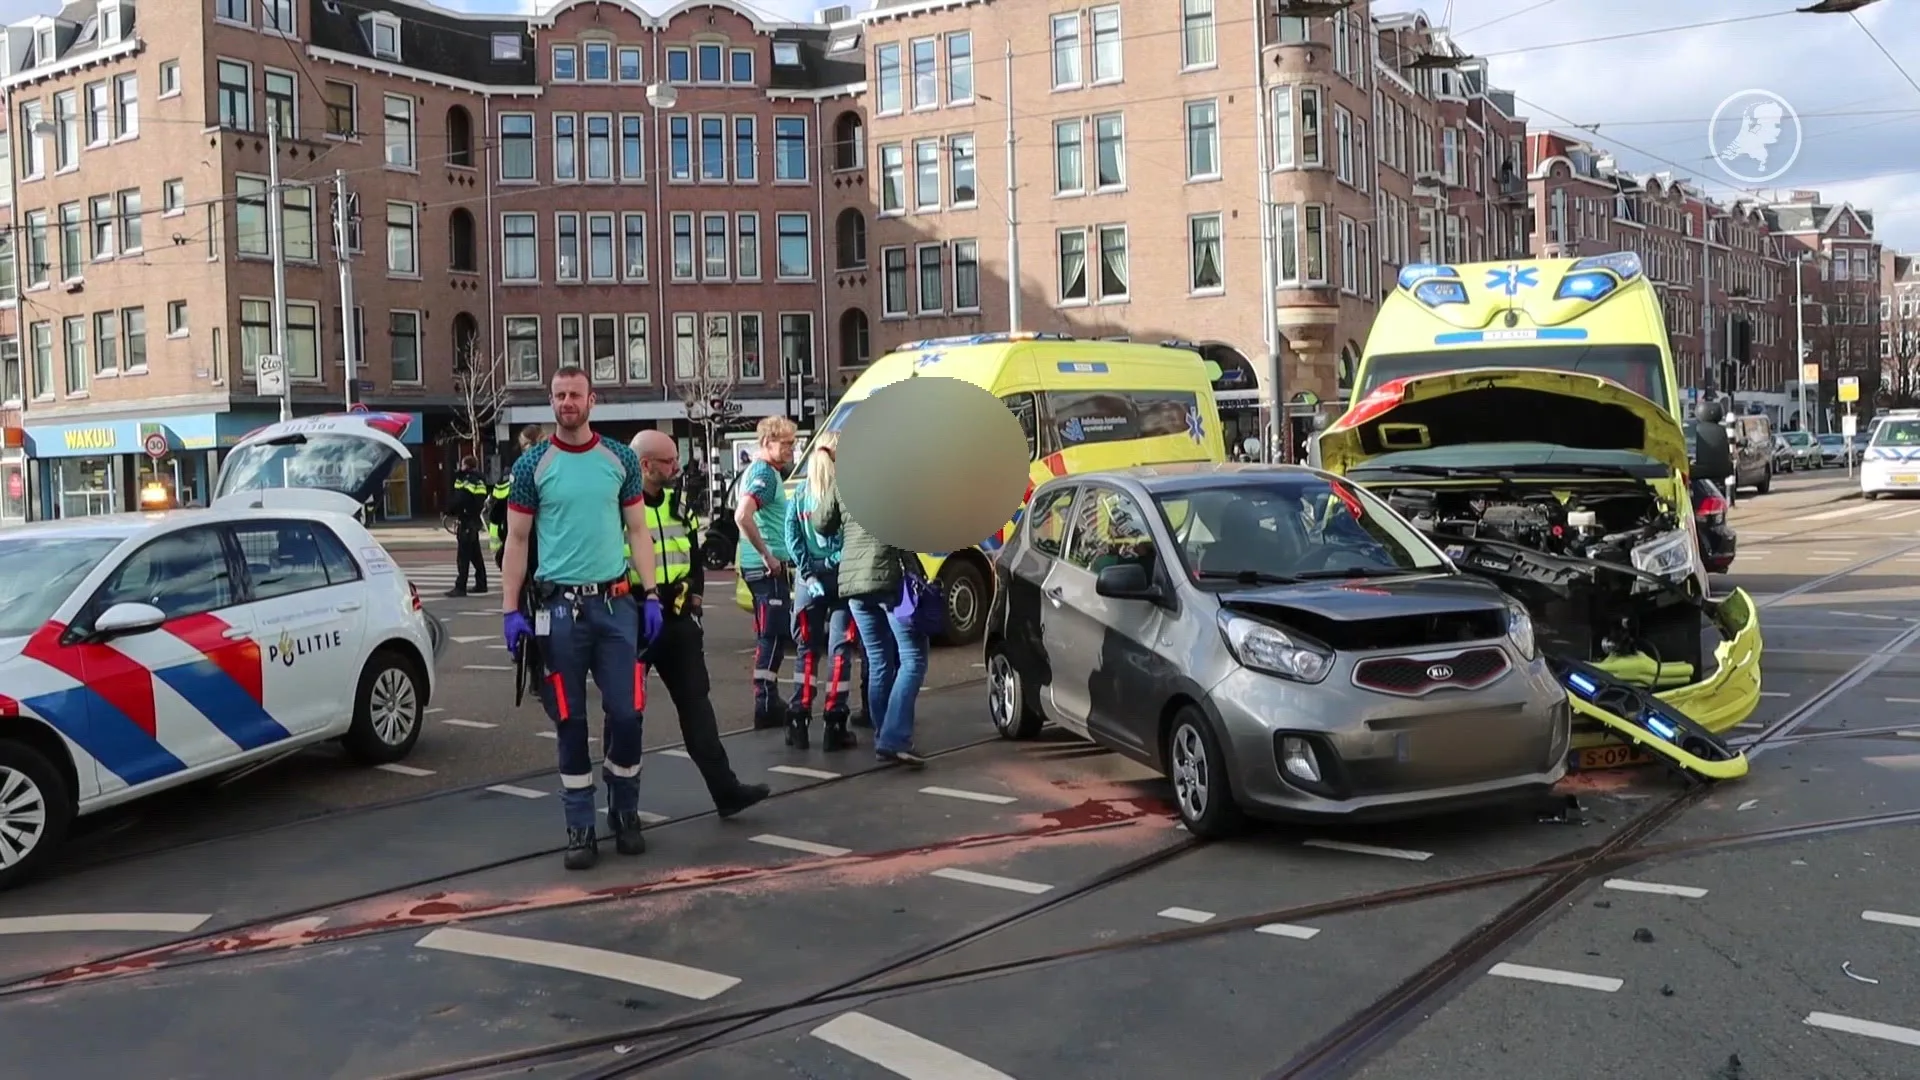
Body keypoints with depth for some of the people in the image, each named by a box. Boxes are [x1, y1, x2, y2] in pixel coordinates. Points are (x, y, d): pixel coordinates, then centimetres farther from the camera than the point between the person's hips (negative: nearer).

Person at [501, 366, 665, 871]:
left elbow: (638, 531, 9)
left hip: (616, 603, 1)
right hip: (558, 606, -1)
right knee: (570, 721, 5)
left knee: (625, 713, 1)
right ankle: (580, 829, 15)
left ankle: (625, 815, 21)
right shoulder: (532, 465, 2)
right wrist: (511, 610, -2)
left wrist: (650, 595, 1)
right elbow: (516, 542, 4)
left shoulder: (620, 459, 7)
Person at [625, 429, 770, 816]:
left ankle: (725, 789, 9)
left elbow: (694, 552, 22)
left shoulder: (678, 504, 11)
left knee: (696, 702, 7)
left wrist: (695, 591, 10)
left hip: (677, 618, 7)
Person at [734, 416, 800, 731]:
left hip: (762, 567, 10)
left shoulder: (758, 469, 16)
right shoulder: (765, 473, -15)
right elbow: (742, 516, -30)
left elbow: (743, 513, 28)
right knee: (773, 638, -7)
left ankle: (770, 702, 23)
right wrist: (767, 555, -23)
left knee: (769, 636, 15)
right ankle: (766, 709, -4)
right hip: (768, 568, -10)